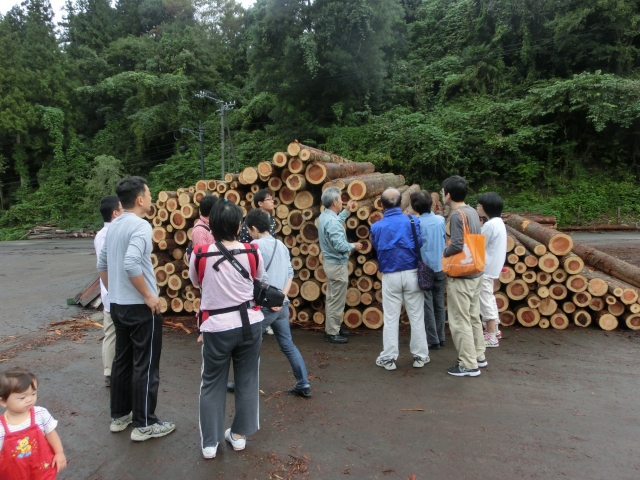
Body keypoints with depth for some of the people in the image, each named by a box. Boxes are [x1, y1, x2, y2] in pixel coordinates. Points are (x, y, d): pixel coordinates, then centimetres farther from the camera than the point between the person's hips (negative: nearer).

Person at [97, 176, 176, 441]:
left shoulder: (113, 226, 10)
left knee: (122, 359, 18)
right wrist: (149, 295, -20)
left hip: (118, 305, 9)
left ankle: (119, 416, 30)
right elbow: (131, 263, -30)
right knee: (145, 365, 2)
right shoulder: (140, 225, -18)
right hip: (140, 306, -9)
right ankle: (144, 425, 11)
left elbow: (102, 264, 16)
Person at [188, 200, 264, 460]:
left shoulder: (200, 254, -11)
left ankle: (209, 443, 23)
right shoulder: (252, 252, -8)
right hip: (250, 323, 2)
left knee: (212, 384, 16)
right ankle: (239, 434, 30)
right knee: (246, 380, 17)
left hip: (217, 328, -1)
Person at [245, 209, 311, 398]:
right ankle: (303, 384, 13)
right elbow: (290, 274, 6)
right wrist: (281, 297, -3)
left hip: (264, 305, -7)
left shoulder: (256, 245, -10)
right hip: (281, 305, 7)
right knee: (288, 345, 13)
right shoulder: (281, 245, 12)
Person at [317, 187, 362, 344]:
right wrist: (353, 246, -11)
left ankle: (331, 328, 30)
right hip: (337, 265, -10)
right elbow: (340, 246, -29)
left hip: (330, 262, 10)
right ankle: (332, 333, 9)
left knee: (332, 299, 19)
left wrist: (347, 211, 29)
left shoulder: (324, 217, 6)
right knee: (337, 301, 0)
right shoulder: (331, 221, -25)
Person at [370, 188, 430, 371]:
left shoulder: (376, 226, -3)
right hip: (411, 274, 0)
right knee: (416, 317, 11)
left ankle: (388, 358, 14)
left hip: (390, 276, 0)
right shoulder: (413, 220, -6)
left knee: (390, 318, 8)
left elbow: (376, 251, 5)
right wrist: (420, 267, 10)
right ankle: (420, 356, 20)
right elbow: (421, 246, -7)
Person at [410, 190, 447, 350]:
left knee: (427, 305, 4)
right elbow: (447, 242, 7)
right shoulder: (441, 220, -2)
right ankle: (440, 337, 23)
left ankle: (433, 340, 8)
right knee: (439, 303, 14)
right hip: (440, 268, 4)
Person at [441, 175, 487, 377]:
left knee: (459, 321, 1)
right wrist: (450, 252, 13)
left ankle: (469, 365, 8)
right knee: (473, 317, 19)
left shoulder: (456, 215, -18)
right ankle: (478, 356, 31)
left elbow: (457, 245, -25)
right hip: (475, 273, 9)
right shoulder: (473, 212, 9)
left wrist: (444, 253, -6)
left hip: (461, 276, -9)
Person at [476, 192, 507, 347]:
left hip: (485, 270, -10)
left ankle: (492, 337, 5)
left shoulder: (489, 225, -21)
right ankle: (494, 330, 31)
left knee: (485, 301, -2)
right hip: (492, 267, 10)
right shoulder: (498, 222, 10)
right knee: (489, 299, 20)